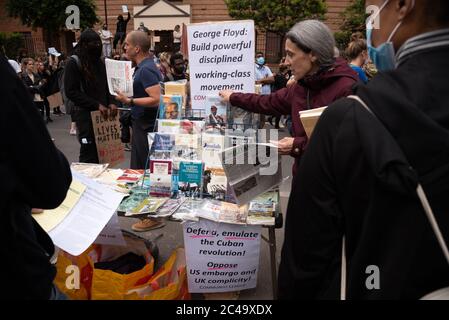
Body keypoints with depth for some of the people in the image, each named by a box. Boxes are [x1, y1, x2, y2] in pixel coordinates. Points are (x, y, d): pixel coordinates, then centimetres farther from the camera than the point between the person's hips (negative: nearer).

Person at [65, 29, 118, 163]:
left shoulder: (99, 62, 15)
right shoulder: (74, 62, -6)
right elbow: (71, 92, -12)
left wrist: (111, 102, 0)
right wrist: (97, 105, -18)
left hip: (102, 114, 6)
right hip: (85, 114, -6)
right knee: (89, 154, -6)